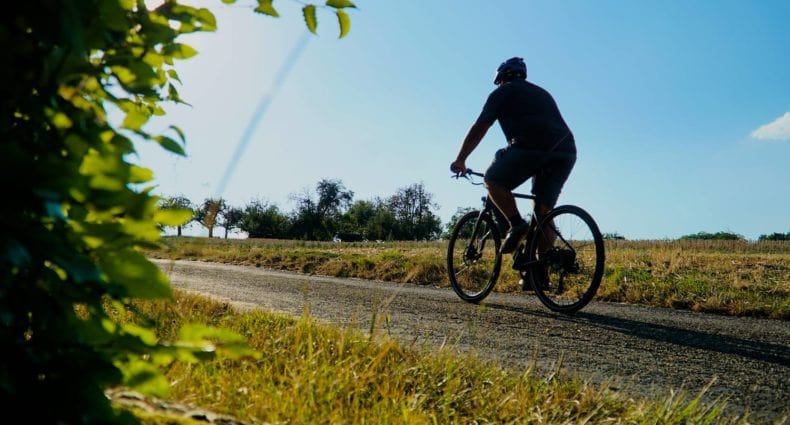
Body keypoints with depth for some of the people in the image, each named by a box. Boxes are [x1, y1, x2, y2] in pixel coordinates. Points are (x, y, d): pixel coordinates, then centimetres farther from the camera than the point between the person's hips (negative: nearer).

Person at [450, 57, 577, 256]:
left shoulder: (503, 92, 16)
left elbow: (479, 129, 11)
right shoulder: (542, 93, 35)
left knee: (493, 180, 13)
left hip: (531, 146, -6)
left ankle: (516, 224, -5)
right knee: (544, 212, 12)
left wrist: (460, 160, 18)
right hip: (566, 152, 6)